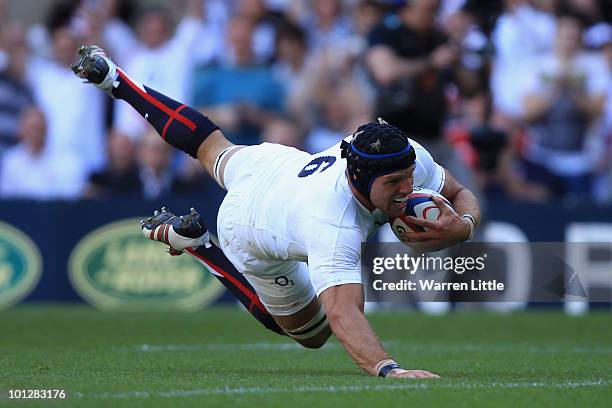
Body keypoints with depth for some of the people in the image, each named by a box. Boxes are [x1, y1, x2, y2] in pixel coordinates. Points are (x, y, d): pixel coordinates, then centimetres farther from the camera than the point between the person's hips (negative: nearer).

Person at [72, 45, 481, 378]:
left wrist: (461, 226, -41)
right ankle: (191, 240, 15)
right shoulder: (334, 227, -53)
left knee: (213, 148, 34)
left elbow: (461, 194, -17)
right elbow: (342, 313, -62)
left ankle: (111, 76, 48)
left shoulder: (410, 158, -36)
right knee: (312, 331, 17)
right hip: (248, 228, -5)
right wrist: (388, 368, -78)